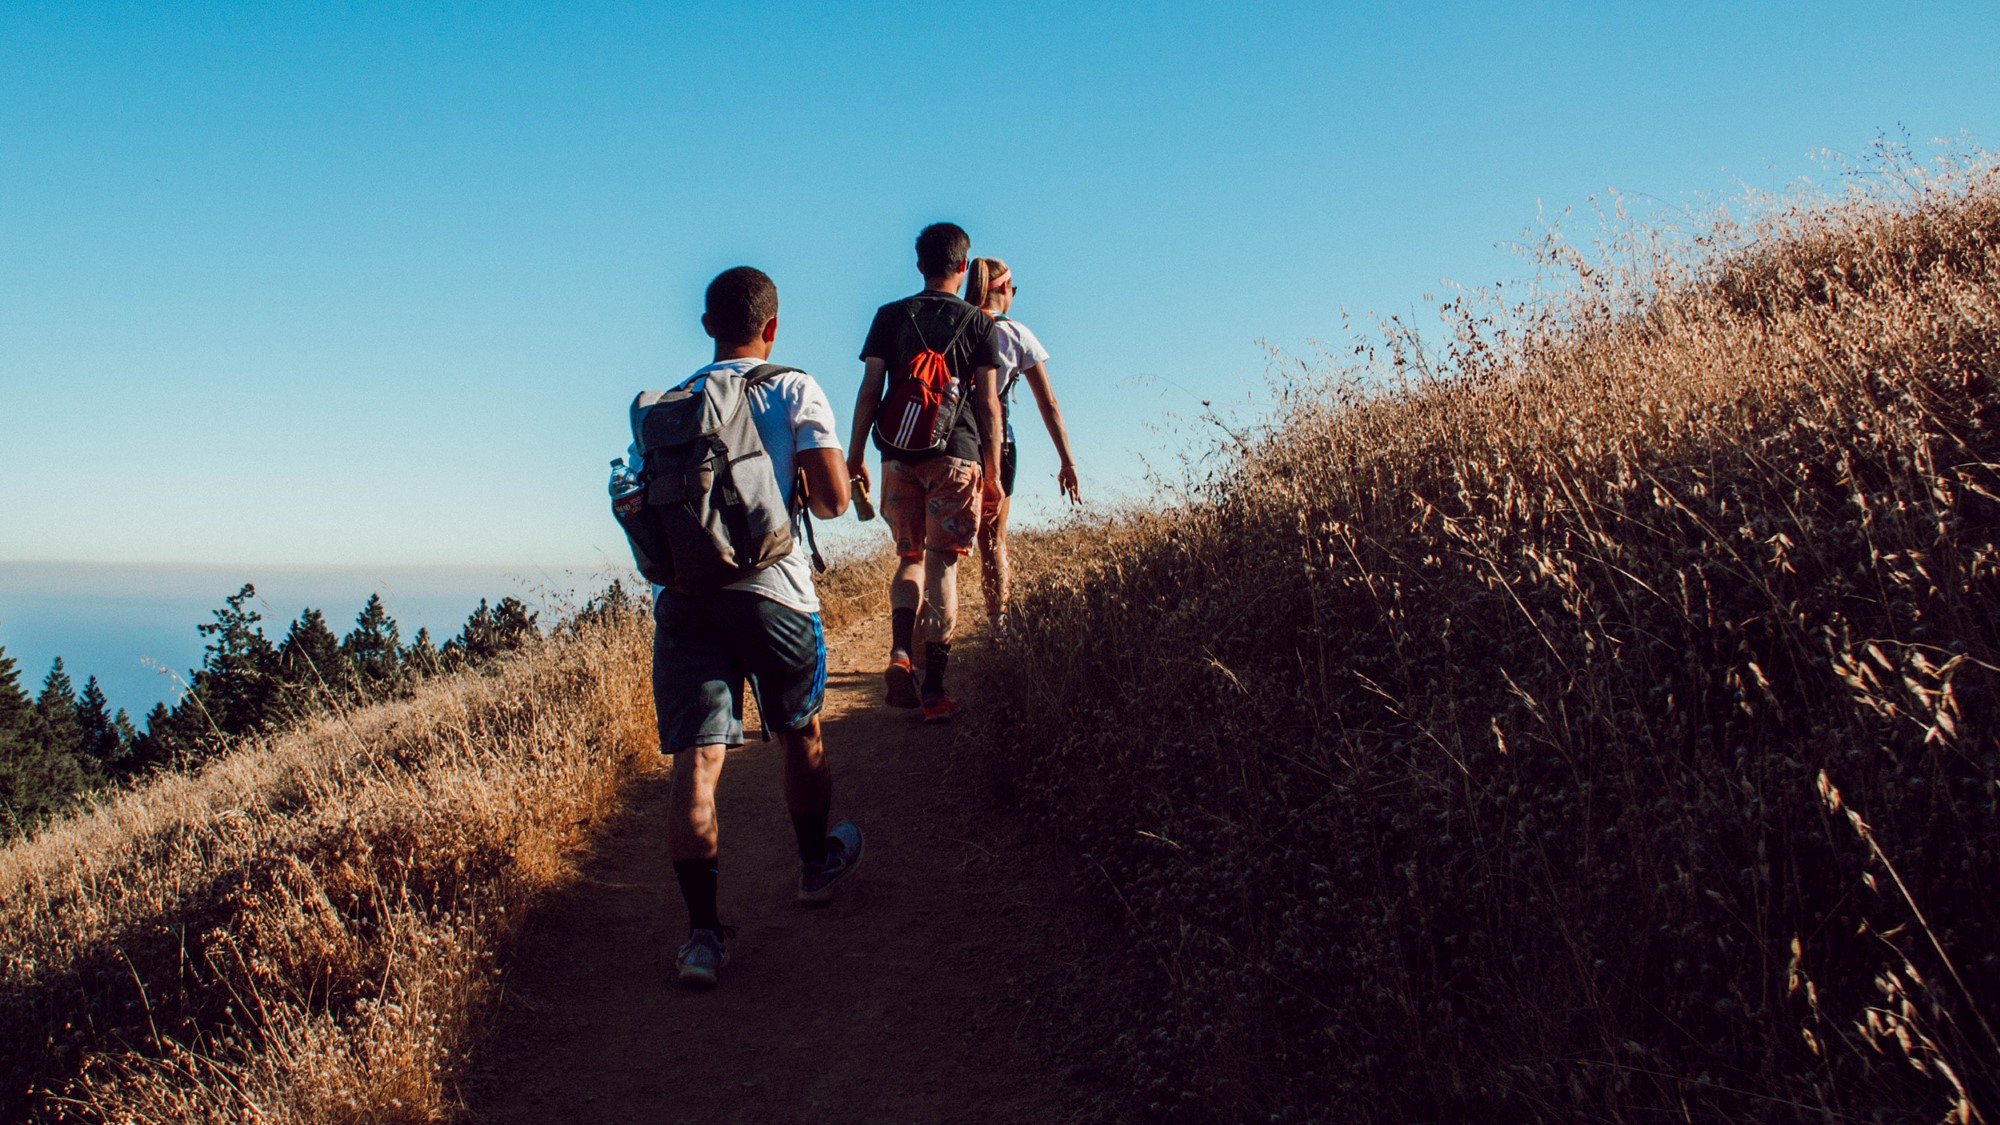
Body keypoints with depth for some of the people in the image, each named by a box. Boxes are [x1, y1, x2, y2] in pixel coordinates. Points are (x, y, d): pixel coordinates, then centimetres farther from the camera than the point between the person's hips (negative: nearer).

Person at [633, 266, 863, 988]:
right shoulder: (793, 390, 1)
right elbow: (834, 498, -7)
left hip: (683, 594, 2)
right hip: (770, 589, -2)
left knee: (695, 759, -2)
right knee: (800, 734, 20)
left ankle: (703, 933, -5)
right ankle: (816, 864, 39)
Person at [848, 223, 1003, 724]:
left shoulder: (890, 316, 8)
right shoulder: (978, 322, 4)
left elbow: (870, 390, 3)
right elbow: (989, 404, 2)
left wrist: (855, 454, 8)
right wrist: (992, 472, 7)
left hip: (900, 455, 2)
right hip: (956, 455, -2)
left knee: (909, 557, 17)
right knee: (942, 565, 1)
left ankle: (900, 653, -7)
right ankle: (934, 691, 2)